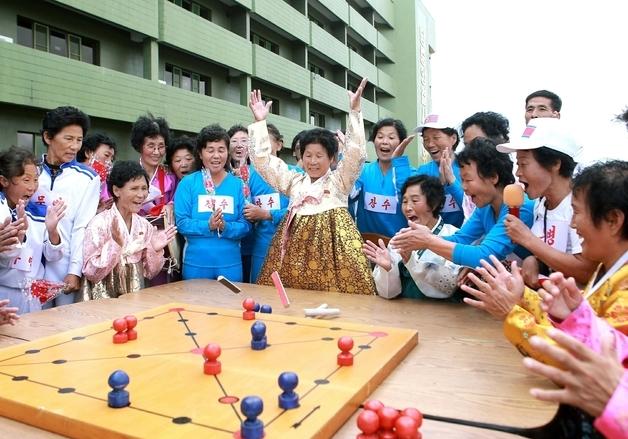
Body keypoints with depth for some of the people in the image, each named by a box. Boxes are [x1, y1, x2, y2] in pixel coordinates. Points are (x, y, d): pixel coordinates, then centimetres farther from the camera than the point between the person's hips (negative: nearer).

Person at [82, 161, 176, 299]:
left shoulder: (145, 225, 3)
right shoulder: (100, 223, -10)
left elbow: (149, 273, 7)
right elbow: (91, 273, -14)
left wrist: (156, 251, -9)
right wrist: (115, 244, -22)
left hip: (135, 297, 4)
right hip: (105, 300, -4)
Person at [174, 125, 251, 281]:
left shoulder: (238, 185, 2)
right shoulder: (187, 183, -1)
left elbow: (245, 225, -1)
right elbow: (181, 223, -6)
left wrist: (225, 227, -20)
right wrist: (208, 226, -21)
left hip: (230, 264, 1)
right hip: (195, 263, -1)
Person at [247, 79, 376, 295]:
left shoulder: (339, 180, 7)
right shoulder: (294, 180, 16)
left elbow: (355, 154, -8)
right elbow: (264, 161, 13)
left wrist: (355, 111, -14)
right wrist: (260, 122, 7)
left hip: (331, 242, -3)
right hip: (296, 245, 4)